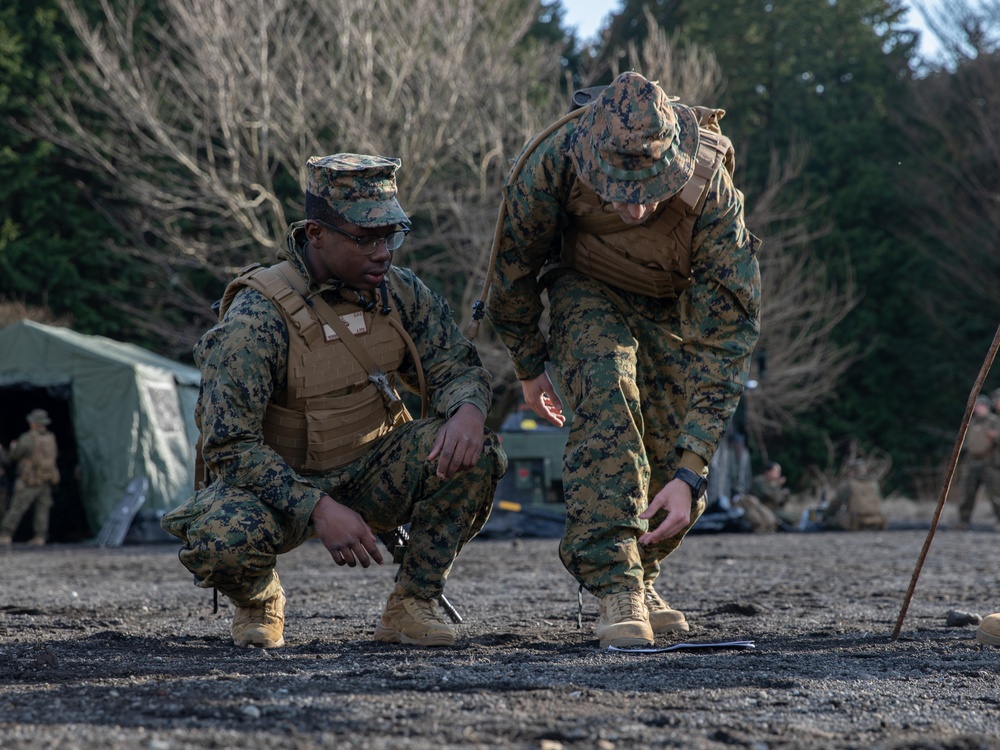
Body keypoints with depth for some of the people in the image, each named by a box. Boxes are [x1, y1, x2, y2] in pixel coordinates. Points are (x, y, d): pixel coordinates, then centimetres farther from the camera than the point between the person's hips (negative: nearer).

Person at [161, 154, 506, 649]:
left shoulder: (400, 293, -7)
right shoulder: (257, 316, -23)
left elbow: (457, 369, 0)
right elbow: (230, 445, -24)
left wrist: (468, 411, -27)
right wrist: (318, 509, -35)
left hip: (369, 476, 4)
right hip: (278, 481, -4)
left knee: (471, 453, -21)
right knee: (221, 539, -36)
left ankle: (411, 604, -6)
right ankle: (259, 600, 2)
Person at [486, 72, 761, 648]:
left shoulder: (712, 195, -38)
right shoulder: (555, 163, -36)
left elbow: (727, 342, -34)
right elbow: (514, 264, -13)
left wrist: (690, 471, -39)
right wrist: (529, 366, 0)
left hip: (676, 305, 1)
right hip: (589, 291, -1)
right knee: (608, 394, -30)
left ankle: (641, 574, 25)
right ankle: (616, 588, -29)